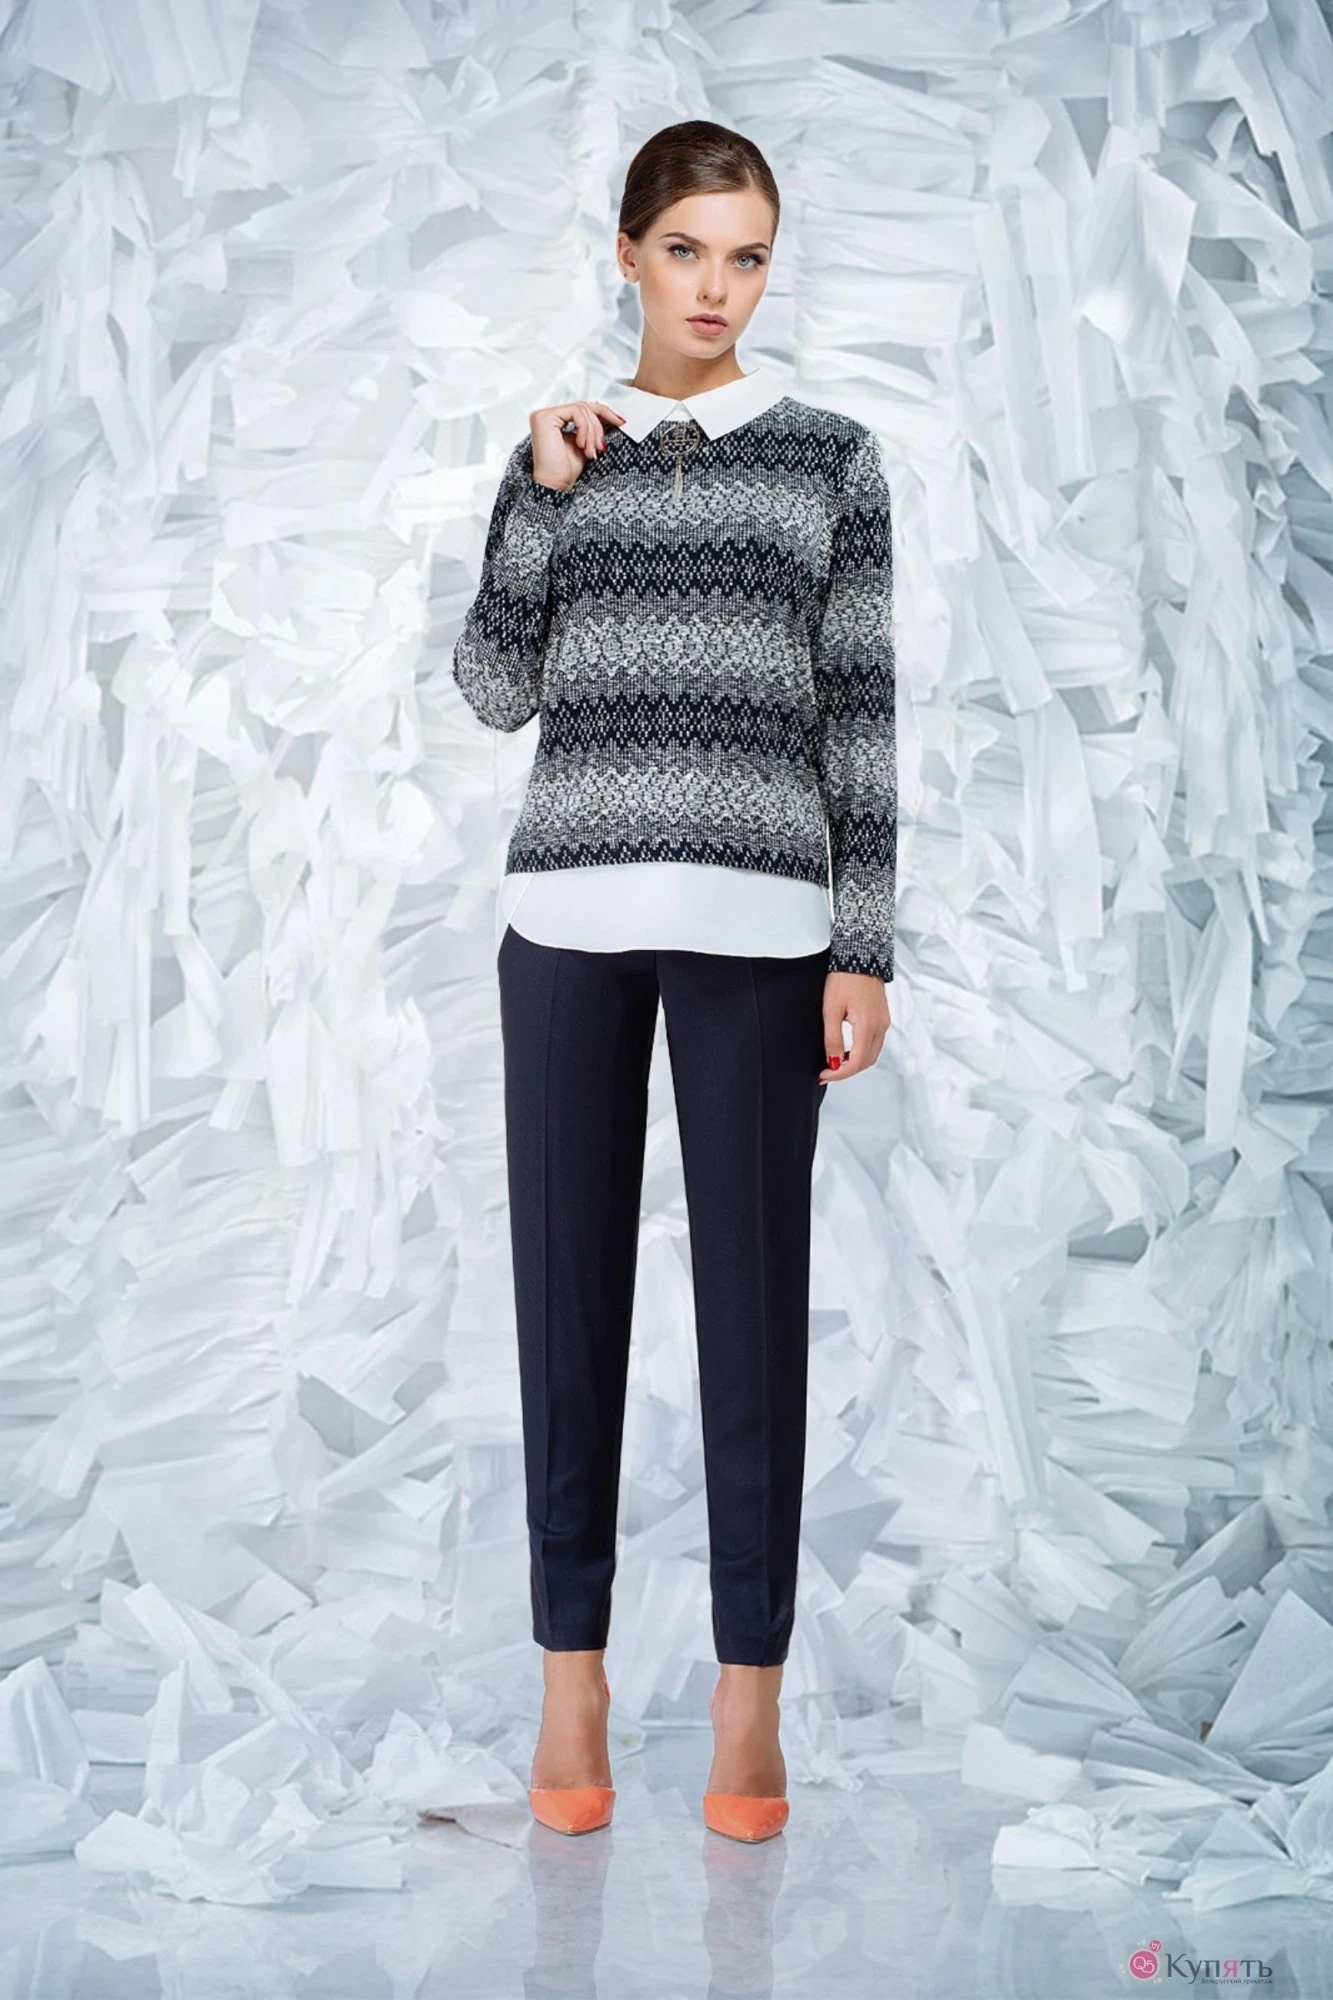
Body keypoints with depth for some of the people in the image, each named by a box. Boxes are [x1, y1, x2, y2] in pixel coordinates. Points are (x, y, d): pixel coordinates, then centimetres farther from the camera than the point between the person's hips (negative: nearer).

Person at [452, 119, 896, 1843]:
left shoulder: (829, 456, 8)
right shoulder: (561, 453, 12)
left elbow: (860, 715, 4)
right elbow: (495, 689, 3)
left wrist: (866, 948, -2)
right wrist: (545, 486, -6)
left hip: (755, 921, -1)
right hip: (570, 914, 2)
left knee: (753, 1291, 0)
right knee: (568, 1284, 3)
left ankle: (750, 1683, 11)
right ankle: (572, 1663, 14)